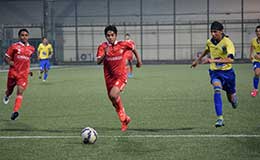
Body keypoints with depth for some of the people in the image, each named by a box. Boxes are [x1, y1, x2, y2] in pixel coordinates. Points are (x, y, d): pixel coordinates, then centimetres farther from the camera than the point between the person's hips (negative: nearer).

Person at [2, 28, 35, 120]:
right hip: (13, 72, -1)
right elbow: (6, 58, 0)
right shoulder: (14, 46, -4)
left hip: (23, 74, 1)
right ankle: (6, 96, 55)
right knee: (10, 90, 16)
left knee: (20, 91, -16)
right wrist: (9, 62, -17)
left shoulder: (31, 49, 8)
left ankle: (15, 111, -25)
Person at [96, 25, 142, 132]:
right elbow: (98, 62, -15)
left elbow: (133, 48, 15)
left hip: (121, 76, -3)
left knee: (113, 95, -26)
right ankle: (124, 120, 33)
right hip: (109, 77, 3)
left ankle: (124, 118, -5)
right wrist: (105, 54, -31)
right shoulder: (102, 47, -5)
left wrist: (138, 60, 20)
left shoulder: (123, 45, -6)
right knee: (113, 100, 11)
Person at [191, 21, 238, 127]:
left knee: (231, 97, 12)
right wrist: (198, 60, 32)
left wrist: (214, 60, -43)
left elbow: (230, 59, -35)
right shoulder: (209, 42, -3)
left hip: (227, 72, -2)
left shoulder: (228, 42, -20)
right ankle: (220, 118, -30)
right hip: (215, 72, 2)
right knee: (217, 90, -27)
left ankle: (233, 99, 53)